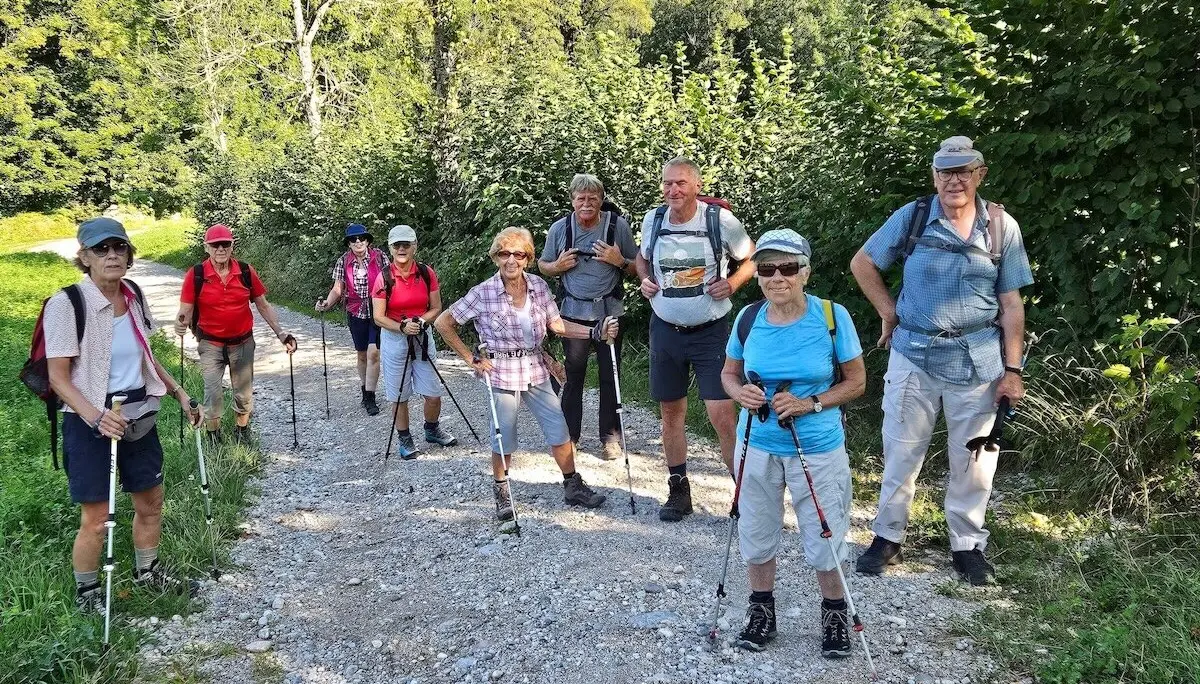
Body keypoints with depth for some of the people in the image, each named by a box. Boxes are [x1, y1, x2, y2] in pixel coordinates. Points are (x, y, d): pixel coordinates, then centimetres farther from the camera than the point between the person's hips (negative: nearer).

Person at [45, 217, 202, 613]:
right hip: (91, 423, -6)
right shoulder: (67, 303, -16)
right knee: (96, 517, 1)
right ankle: (86, 593, 24)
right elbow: (58, 377, -15)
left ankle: (147, 572, 39)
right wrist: (96, 417, -29)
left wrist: (179, 393, 10)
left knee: (151, 502, 16)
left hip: (139, 416, 6)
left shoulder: (133, 296, 3)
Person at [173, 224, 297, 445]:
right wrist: (181, 322, -31)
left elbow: (263, 305, 2)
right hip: (211, 344, -2)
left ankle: (242, 435, 33)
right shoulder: (195, 275, -11)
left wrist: (280, 333, -5)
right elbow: (186, 310, -7)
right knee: (212, 393, -3)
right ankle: (214, 440, 17)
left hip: (243, 342, 2)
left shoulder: (246, 271, -6)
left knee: (244, 393, 12)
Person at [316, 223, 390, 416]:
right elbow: (338, 289, 1)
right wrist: (327, 303, -17)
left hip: (378, 312, -2)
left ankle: (370, 398, -5)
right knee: (362, 355, 12)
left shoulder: (379, 257, -5)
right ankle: (365, 392, 29)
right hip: (356, 313, 3)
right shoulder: (343, 262, 0)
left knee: (373, 353, -11)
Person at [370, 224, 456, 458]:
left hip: (423, 337, 2)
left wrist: (421, 321, -17)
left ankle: (432, 429, 32)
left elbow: (436, 308, 1)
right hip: (394, 339, -2)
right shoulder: (384, 278, -10)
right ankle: (404, 438, 24)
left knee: (433, 393, 5)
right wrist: (402, 327, -24)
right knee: (399, 395, 5)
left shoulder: (427, 274, -5)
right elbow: (378, 317, -8)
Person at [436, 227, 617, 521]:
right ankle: (501, 493, 31)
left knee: (559, 432, 8)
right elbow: (444, 323, -8)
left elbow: (557, 325, 5)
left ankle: (573, 487, 27)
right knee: (504, 440, 8)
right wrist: (471, 359, -8)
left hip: (536, 372, 4)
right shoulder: (483, 294, -15)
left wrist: (595, 332, -8)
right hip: (502, 375, -4)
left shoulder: (539, 287, -3)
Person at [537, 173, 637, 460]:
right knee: (573, 375, 7)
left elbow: (637, 268, 4)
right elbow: (543, 265, 12)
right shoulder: (559, 229, 0)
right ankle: (569, 436, 19)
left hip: (609, 311, -1)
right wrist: (558, 266, -9)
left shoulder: (618, 226, -3)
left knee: (610, 377, 5)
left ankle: (610, 436, 18)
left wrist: (620, 261, -16)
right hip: (573, 313, 1)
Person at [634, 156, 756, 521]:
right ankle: (678, 491, 27)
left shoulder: (720, 220, -12)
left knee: (722, 415, -10)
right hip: (665, 329, 4)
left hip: (710, 331, -4)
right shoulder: (653, 219, -1)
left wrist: (732, 283, -14)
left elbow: (753, 257, 3)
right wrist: (644, 280, -1)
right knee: (671, 412, 12)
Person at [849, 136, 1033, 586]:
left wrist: (1012, 370, -2)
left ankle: (967, 545, 25)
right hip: (913, 356, 0)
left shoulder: (1002, 227, 0)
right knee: (901, 451, 8)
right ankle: (888, 537, 23)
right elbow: (862, 264, 8)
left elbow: (1011, 303, 1)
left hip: (978, 361, 1)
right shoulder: (912, 218, -3)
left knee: (973, 458, 9)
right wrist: (889, 313, 0)